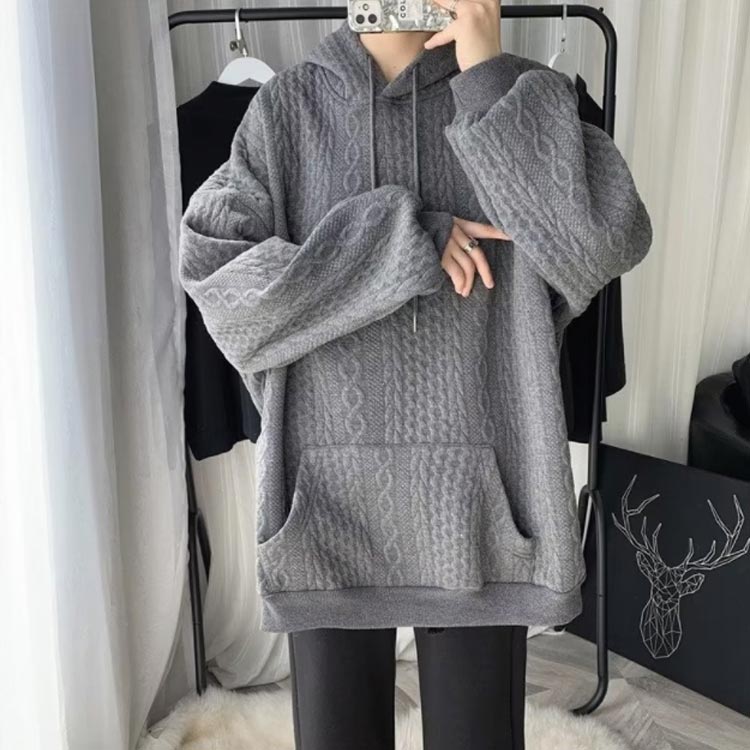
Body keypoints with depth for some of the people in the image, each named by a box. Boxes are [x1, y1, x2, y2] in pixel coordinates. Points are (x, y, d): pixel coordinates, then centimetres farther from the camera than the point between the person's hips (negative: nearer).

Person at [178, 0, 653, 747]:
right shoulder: (286, 107, 3)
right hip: (330, 484, 1)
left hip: (476, 484, 0)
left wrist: (489, 80, -11)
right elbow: (218, 282, -10)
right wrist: (401, 235, -15)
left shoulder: (516, 97, 3)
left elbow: (610, 244, -14)